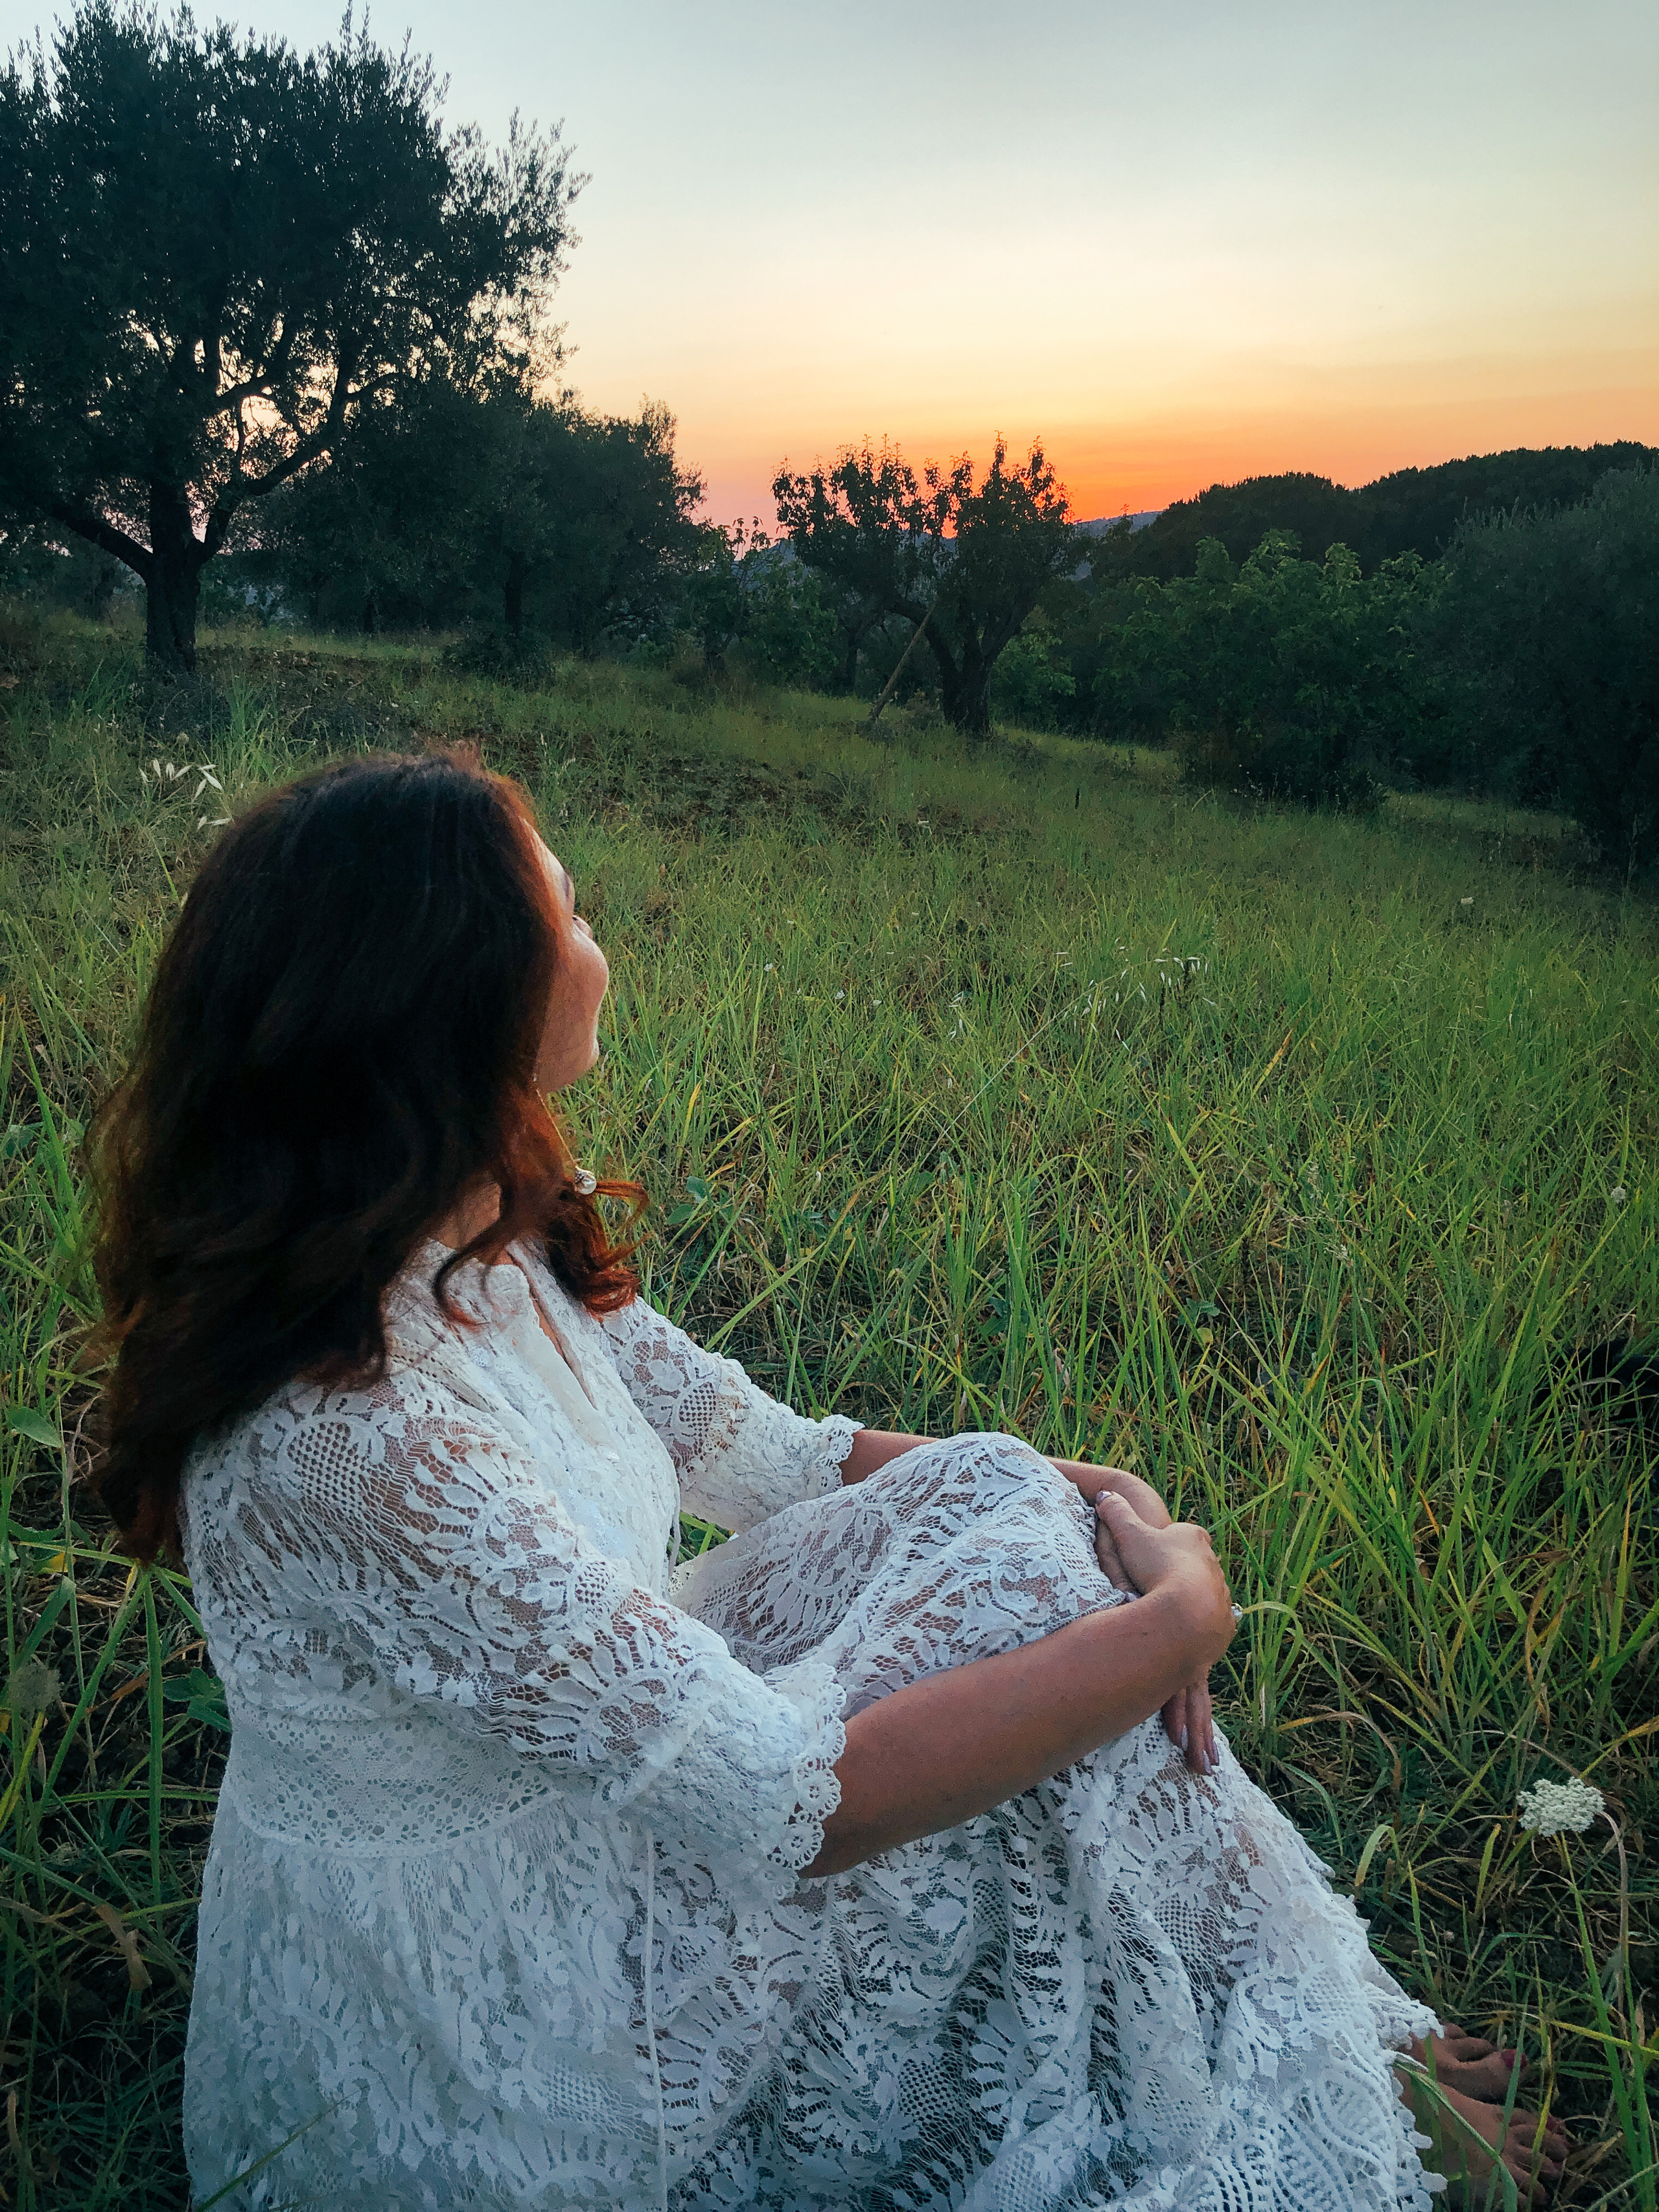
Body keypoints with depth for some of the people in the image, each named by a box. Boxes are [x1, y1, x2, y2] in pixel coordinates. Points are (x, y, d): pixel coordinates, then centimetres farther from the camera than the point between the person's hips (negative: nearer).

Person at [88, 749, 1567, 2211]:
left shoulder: (500, 1238, -6)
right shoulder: (350, 1434, -35)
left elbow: (773, 1454, 1)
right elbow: (781, 1804, -33)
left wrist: (1079, 1498, -13)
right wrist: (1179, 1620, -23)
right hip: (466, 2058, -8)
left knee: (997, 1501, -6)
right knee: (1008, 1577, -16)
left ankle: (1339, 2045, 10)